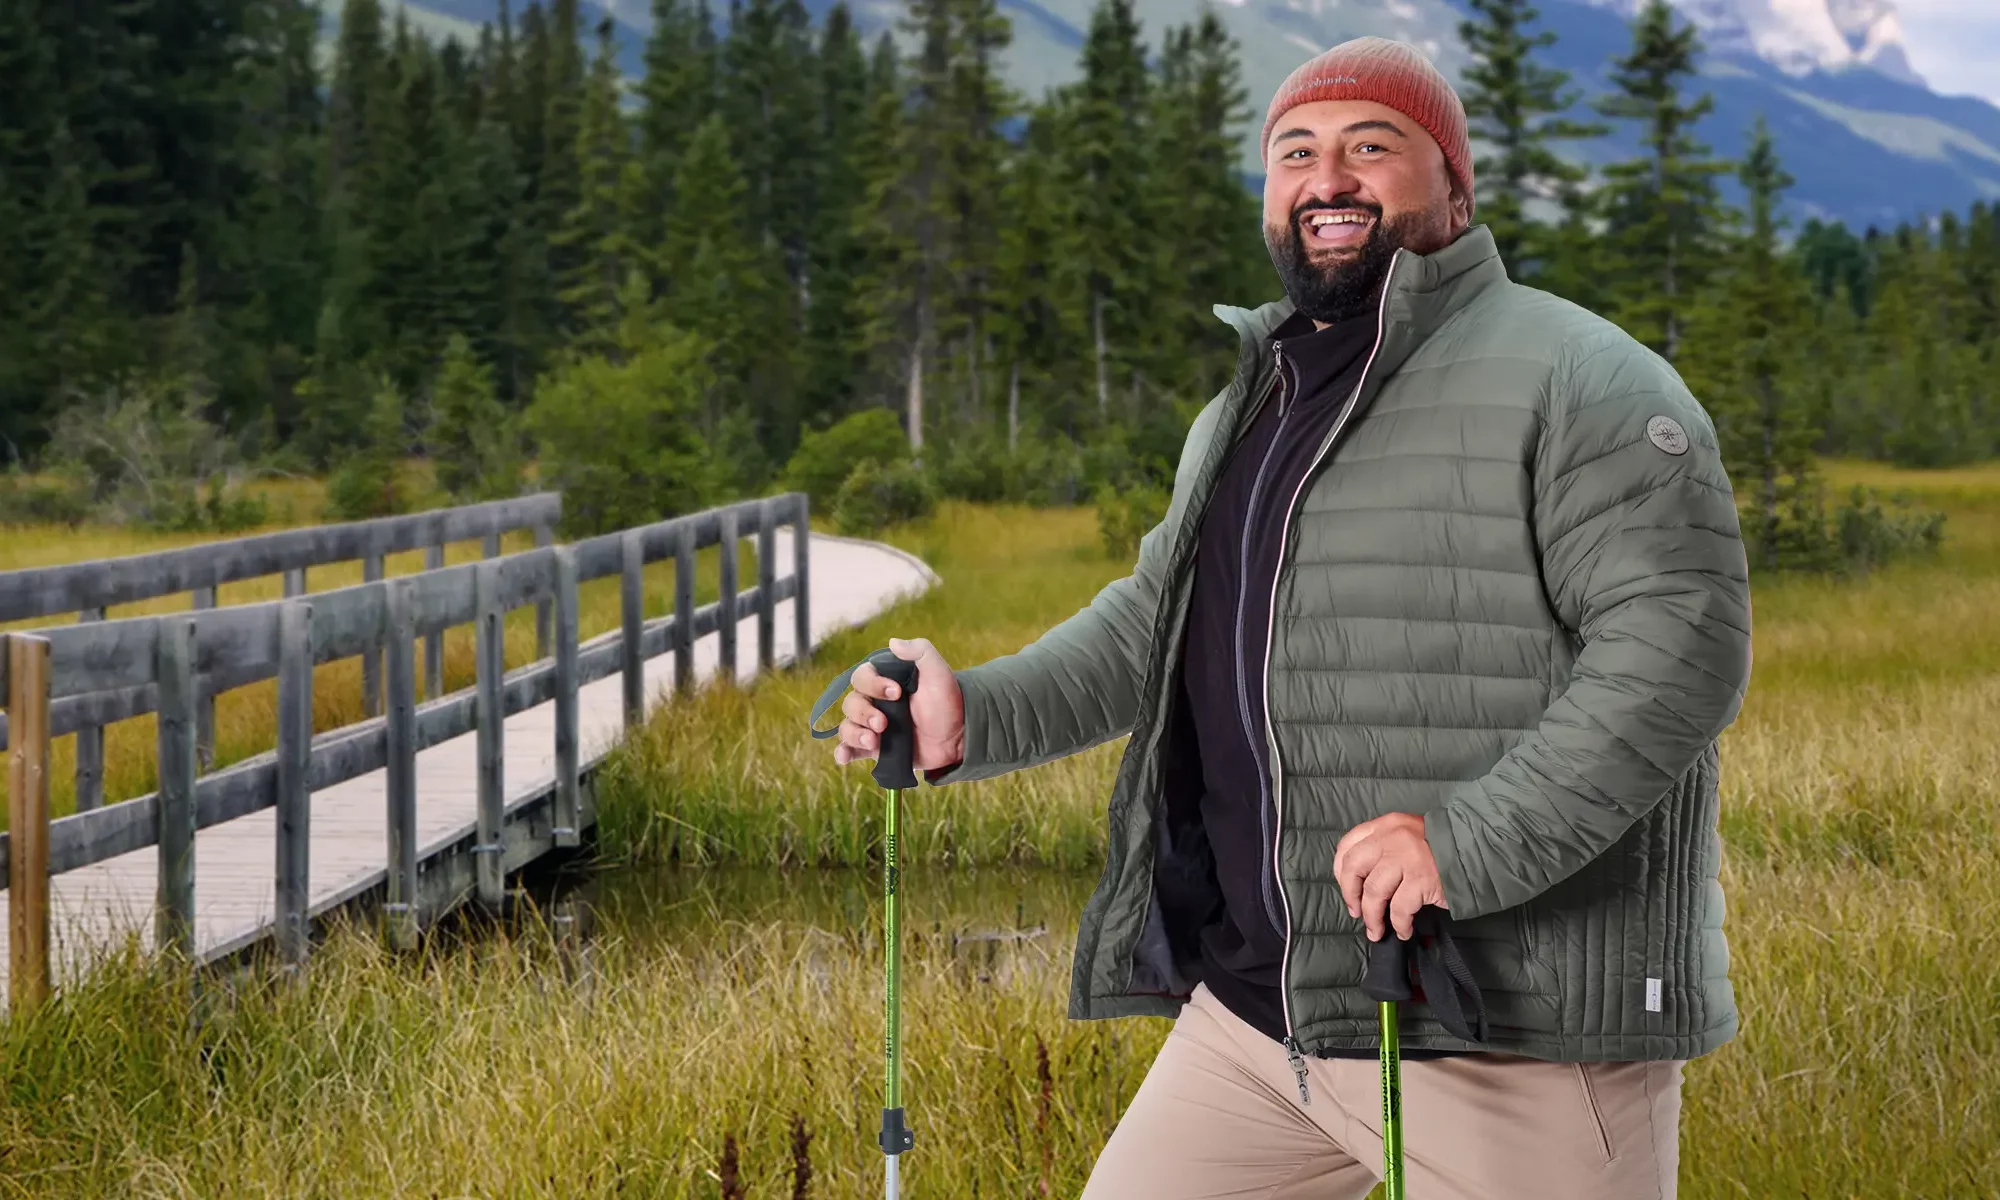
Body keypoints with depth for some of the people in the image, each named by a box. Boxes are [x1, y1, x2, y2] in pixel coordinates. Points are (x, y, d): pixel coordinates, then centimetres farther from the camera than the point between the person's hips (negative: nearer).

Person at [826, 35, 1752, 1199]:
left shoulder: (1577, 382, -9)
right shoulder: (1247, 408, 19)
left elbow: (1681, 635, -18)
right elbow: (1156, 623, 27)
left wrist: (1473, 841, -28)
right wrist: (975, 717, 10)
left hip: (1508, 1028, -8)